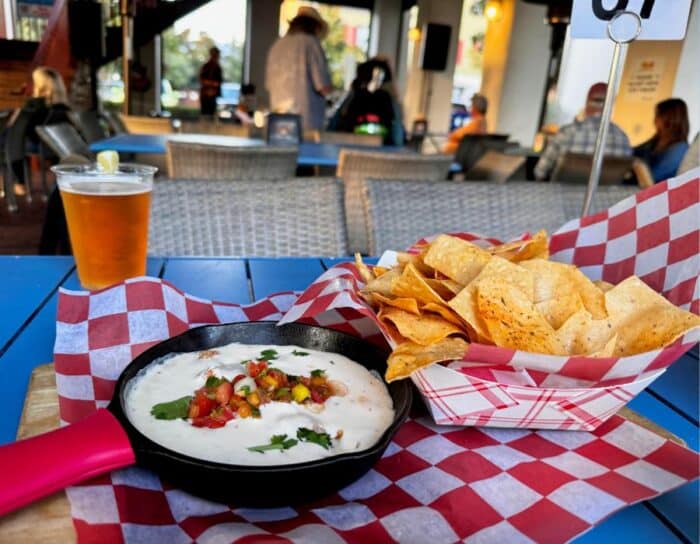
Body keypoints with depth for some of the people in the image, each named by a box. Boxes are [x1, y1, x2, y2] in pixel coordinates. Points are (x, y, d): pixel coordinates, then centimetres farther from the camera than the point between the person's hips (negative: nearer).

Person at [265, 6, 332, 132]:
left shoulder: (277, 45, 12)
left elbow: (269, 85, 20)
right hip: (307, 121, -6)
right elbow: (325, 87, -9)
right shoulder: (311, 42, -4)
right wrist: (328, 88, 13)